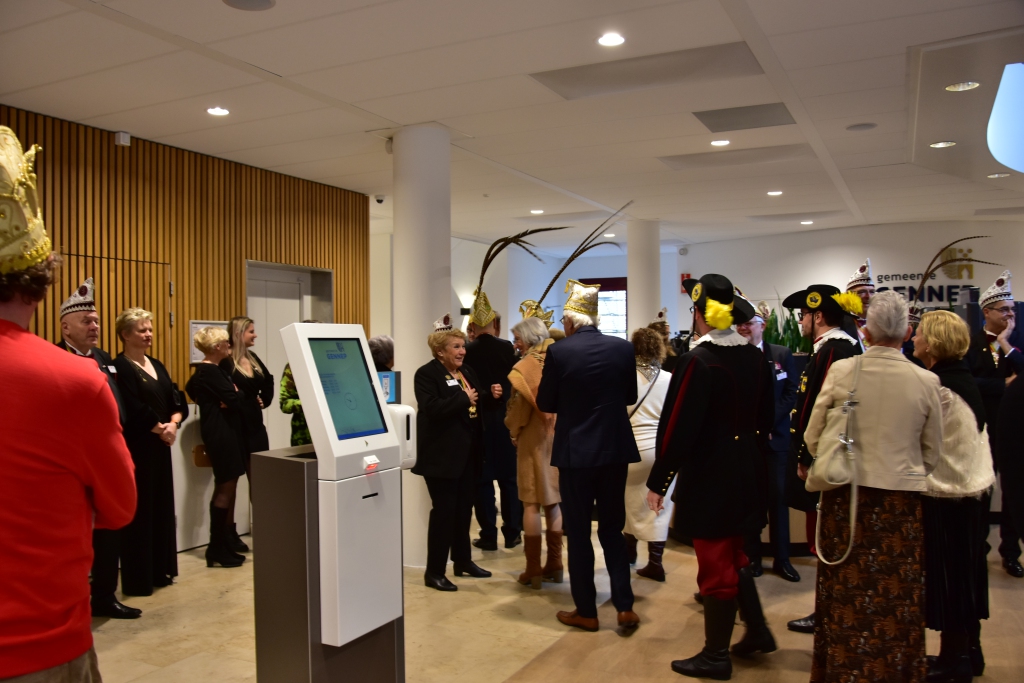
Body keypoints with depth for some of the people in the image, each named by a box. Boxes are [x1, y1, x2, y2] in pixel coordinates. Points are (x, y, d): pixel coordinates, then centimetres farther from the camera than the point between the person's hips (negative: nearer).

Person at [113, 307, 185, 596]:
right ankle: (137, 578, 7)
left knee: (162, 505, 11)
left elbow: (177, 401, 9)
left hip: (160, 445, 8)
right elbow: (134, 410, -18)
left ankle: (160, 570, 22)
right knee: (139, 509, -3)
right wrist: (161, 429, -9)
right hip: (136, 446, -8)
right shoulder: (120, 367, -10)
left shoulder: (157, 365, 14)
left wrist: (173, 424, -9)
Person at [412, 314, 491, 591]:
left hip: (467, 451, 8)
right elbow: (432, 409, -26)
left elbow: (477, 406, 16)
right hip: (441, 454, -8)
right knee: (444, 509, -4)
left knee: (464, 508, 16)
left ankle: (463, 561, 30)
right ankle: (434, 572, 6)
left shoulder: (467, 373, 13)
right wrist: (464, 398, -19)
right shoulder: (426, 374, -11)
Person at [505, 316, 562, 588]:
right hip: (559, 435, 5)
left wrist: (514, 433, 4)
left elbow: (519, 405, -11)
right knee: (554, 500, 12)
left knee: (532, 503, 1)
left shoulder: (526, 366, -10)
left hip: (534, 437, -5)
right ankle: (555, 565, 17)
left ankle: (533, 570, 3)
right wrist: (558, 426, 10)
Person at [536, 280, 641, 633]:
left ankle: (586, 612, 15)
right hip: (615, 449, 3)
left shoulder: (558, 351, -11)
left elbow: (545, 404, -3)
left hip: (576, 452, -3)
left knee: (578, 532, 8)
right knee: (612, 528, 15)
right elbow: (630, 396, 8)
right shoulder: (623, 348, -3)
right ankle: (624, 606, 13)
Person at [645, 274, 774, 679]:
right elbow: (765, 417, 11)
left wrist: (658, 481, -11)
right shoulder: (754, 358, 3)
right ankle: (758, 632, 32)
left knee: (715, 565, 4)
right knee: (733, 556, 24)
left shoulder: (698, 360, -19)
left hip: (709, 477, -7)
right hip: (747, 473, 7)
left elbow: (679, 426, -19)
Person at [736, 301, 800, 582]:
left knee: (778, 496, 5)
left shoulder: (782, 354, 3)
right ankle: (752, 556, 17)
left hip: (775, 436, 1)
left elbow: (790, 394, 0)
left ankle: (782, 558, 15)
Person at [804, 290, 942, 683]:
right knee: (896, 601, 11)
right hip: (902, 499, 0)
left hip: (846, 495, 1)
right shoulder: (926, 381, -7)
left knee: (846, 594, 13)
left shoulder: (841, 371, -8)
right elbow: (933, 453, 4)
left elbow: (813, 438, -1)